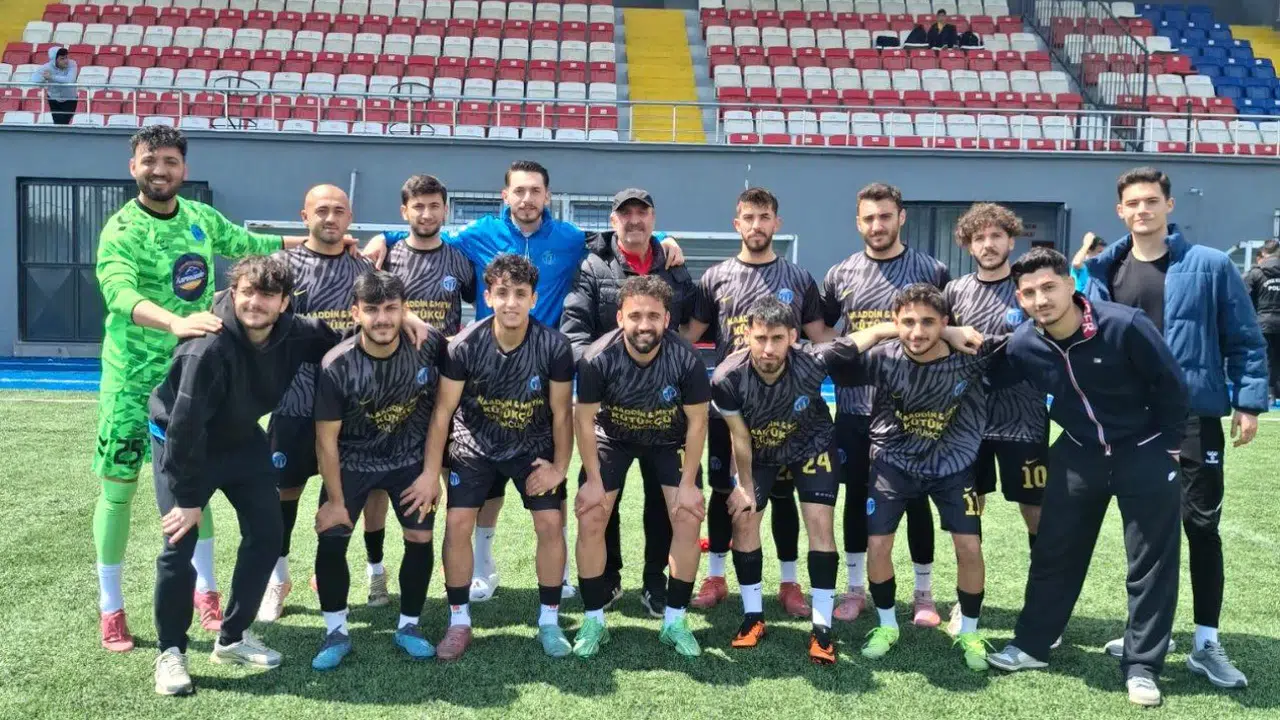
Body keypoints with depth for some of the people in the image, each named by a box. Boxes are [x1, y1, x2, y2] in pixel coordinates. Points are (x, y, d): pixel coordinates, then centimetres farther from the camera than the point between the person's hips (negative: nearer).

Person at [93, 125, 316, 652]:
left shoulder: (202, 218, 2)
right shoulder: (122, 229, -16)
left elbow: (246, 243, 22)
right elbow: (120, 294, -34)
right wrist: (176, 322, -51)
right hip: (133, 376, -5)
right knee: (119, 487, 4)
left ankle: (205, 589, 28)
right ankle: (110, 608, 19)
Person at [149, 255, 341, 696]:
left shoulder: (293, 333, -18)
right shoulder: (209, 347, -36)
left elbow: (338, 340, 4)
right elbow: (185, 426, -32)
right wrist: (188, 497, -26)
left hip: (242, 440, 6)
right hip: (180, 442, -6)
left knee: (267, 534, 4)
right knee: (179, 546, -11)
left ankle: (232, 638, 19)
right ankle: (171, 652, 8)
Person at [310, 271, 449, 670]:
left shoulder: (429, 344, -20)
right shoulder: (336, 365, -24)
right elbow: (326, 438, -15)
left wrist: (432, 471, -7)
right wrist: (335, 500, -11)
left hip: (411, 459, 1)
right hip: (353, 461, -1)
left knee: (420, 537, -3)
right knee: (331, 539, -8)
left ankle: (408, 626, 17)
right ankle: (336, 631, 11)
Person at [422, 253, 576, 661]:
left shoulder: (554, 347, -22)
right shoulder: (465, 346, -23)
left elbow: (561, 412, -10)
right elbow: (443, 410, -15)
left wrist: (559, 466, -9)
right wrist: (430, 472, -14)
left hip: (534, 447, 0)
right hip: (475, 446, 0)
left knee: (551, 523, -9)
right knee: (457, 524, -9)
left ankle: (549, 622, 9)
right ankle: (459, 623, 9)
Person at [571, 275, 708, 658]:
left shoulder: (687, 359, -30)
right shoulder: (598, 358, -31)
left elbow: (697, 422, -16)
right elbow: (584, 419, -16)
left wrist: (688, 483, -14)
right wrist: (593, 479, -13)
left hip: (668, 441, 0)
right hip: (611, 438, 0)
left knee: (688, 520, -9)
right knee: (590, 520, -8)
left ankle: (674, 622, 7)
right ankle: (594, 621, 8)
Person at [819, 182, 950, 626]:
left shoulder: (931, 272, -2)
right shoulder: (841, 274, 4)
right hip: (854, 409, 2)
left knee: (915, 499, 6)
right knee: (856, 497, 10)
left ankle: (924, 593, 21)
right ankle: (856, 589, 23)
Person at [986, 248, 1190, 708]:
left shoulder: (1125, 325, -25)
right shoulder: (1021, 347, -13)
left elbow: (1171, 384, -13)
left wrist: (1166, 446, -5)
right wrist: (1045, 447, 12)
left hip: (1143, 453, -3)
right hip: (1079, 455, 3)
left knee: (1151, 564, 4)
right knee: (1054, 553, 9)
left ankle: (1141, 666, 16)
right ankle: (1032, 645, 24)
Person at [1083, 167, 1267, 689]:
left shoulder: (1209, 266, -4)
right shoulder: (1105, 271, 5)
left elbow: (1245, 340, -1)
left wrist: (1249, 401, -6)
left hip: (1194, 416, -3)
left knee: (1201, 525, 1)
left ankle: (1206, 644, 11)